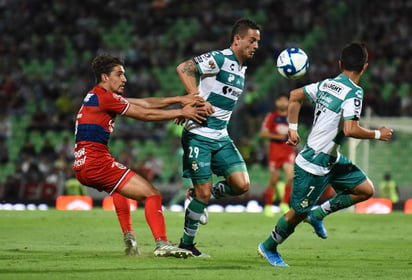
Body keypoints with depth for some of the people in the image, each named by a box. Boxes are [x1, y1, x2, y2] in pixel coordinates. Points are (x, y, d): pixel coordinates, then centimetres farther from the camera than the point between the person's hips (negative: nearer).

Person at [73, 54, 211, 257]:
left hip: (83, 167, 11)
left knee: (120, 185, 40)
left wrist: (179, 99, 8)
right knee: (152, 194, -10)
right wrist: (181, 113, 0)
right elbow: (145, 114, -8)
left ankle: (129, 239, 32)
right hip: (96, 163, -11)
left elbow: (144, 103, 15)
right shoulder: (104, 97, -10)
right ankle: (162, 244, -18)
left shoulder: (97, 96, 19)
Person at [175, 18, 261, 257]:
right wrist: (196, 97, -29)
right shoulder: (219, 59, -12)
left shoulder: (242, 69, 14)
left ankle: (201, 196, 19)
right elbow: (183, 68, -22)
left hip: (221, 138, 7)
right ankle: (186, 244, 10)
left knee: (242, 185, -7)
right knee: (203, 192, -6)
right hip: (199, 136, -7)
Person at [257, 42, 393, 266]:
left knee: (366, 190, 7)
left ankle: (318, 214, 16)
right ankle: (268, 248, 25)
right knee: (298, 213, 6)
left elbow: (295, 96, 14)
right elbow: (350, 130, -29)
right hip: (314, 165, -9)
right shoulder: (354, 93, -21)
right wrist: (378, 135, -14)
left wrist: (292, 128, 19)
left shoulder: (326, 84, 4)